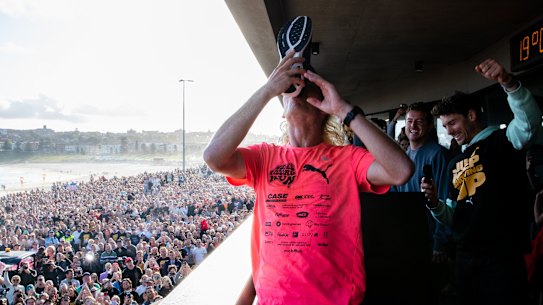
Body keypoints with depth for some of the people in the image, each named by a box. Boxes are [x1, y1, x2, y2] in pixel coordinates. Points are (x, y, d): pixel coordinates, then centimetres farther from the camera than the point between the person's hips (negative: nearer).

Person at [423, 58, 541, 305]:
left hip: (501, 257, -7)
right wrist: (434, 203, 0)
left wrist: (509, 83, -42)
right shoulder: (456, 163, 18)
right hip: (465, 259, 7)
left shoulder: (502, 140, -2)